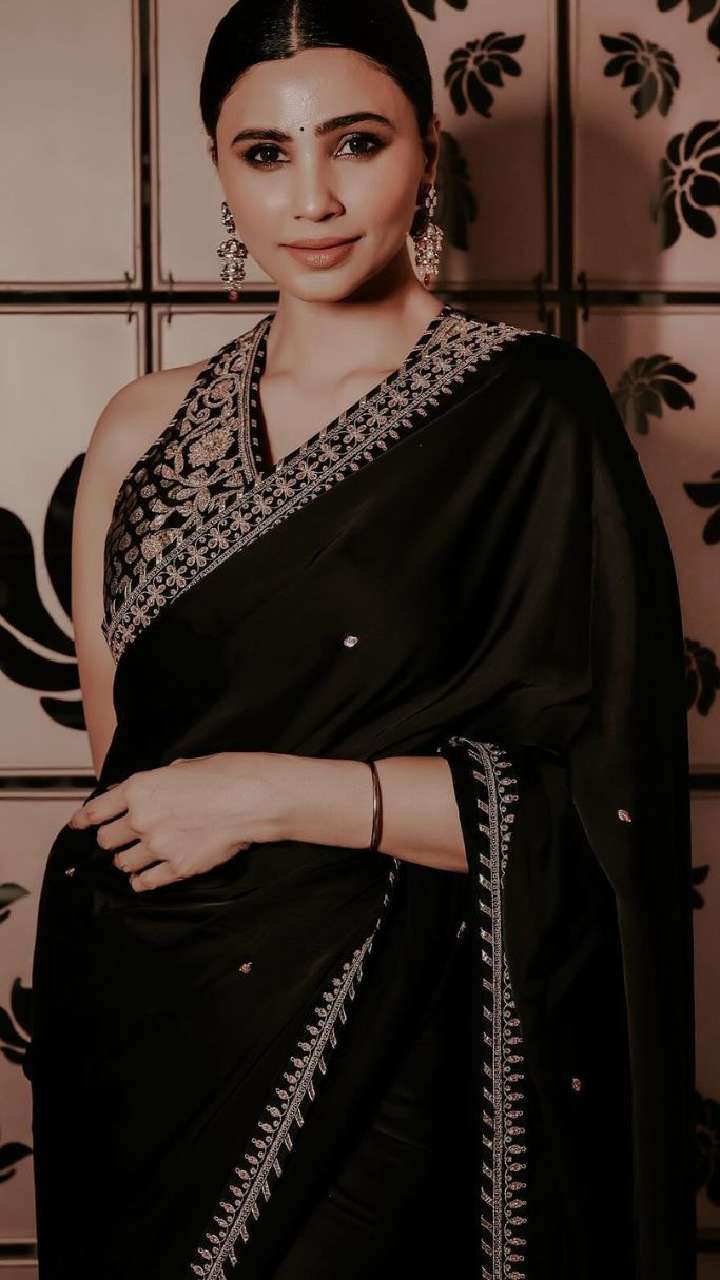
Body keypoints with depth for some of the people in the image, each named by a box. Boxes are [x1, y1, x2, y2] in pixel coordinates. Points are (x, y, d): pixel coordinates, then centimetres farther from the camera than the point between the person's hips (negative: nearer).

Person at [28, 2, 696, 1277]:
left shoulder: (530, 413, -10)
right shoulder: (145, 429, 4)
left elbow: (602, 804, -14)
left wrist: (277, 793, -17)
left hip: (385, 1055, -4)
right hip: (138, 1028, 5)